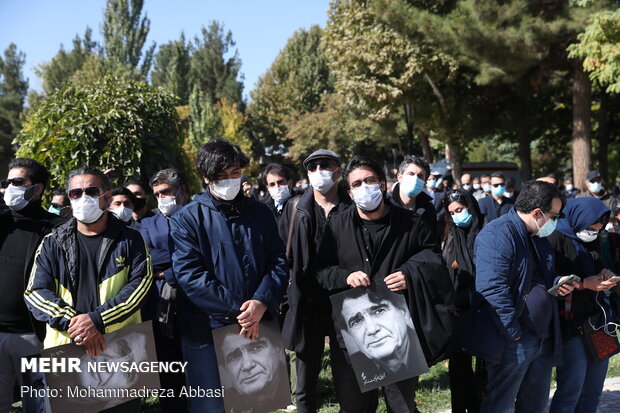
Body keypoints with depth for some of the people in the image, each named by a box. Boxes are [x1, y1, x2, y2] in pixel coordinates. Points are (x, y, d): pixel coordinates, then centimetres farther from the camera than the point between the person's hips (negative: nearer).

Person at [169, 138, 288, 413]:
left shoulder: (261, 213, 8)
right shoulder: (187, 220, -5)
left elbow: (278, 262, 4)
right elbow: (189, 275, -14)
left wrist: (261, 303, -14)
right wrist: (238, 309, -17)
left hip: (258, 328, 4)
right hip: (207, 331, -3)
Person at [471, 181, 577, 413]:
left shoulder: (538, 237, 13)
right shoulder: (497, 235, -18)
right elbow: (493, 290, -24)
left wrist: (557, 282, 4)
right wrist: (514, 334, -21)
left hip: (543, 339, 9)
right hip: (512, 343, -9)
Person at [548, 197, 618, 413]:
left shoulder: (592, 241, 14)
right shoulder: (556, 239, -11)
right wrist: (583, 284, -21)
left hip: (599, 320, 8)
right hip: (571, 325, -8)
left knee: (592, 393, 12)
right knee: (571, 391, -4)